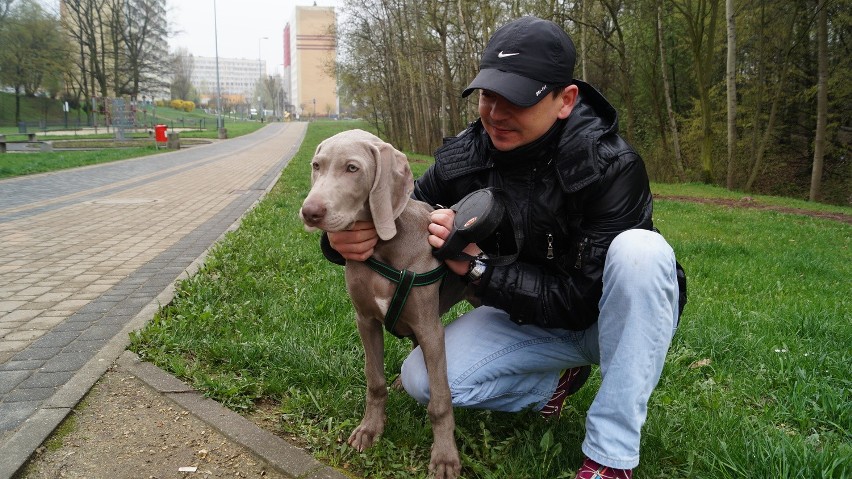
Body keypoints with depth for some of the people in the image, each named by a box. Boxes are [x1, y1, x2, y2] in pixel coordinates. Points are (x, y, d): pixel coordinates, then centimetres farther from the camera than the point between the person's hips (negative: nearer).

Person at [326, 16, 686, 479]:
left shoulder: (611, 167, -28)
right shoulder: (464, 156, -14)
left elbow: (582, 302, -29)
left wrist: (475, 264, -35)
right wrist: (349, 237, -31)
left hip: (615, 319, -3)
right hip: (529, 315, 4)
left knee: (639, 249, -37)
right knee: (422, 379, -16)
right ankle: (555, 382, 9)